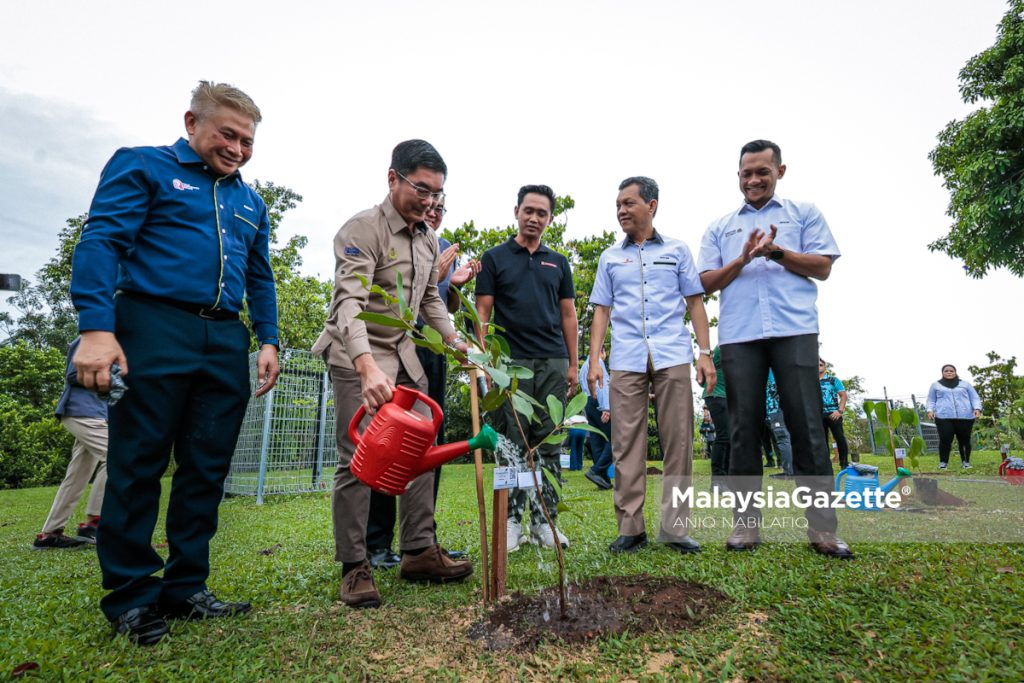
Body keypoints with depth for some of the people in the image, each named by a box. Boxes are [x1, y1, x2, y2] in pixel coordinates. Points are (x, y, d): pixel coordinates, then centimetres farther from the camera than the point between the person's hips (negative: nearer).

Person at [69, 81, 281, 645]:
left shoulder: (250, 202, 22)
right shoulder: (144, 167, 6)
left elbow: (261, 278, 22)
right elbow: (100, 243, -5)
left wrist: (268, 339, 10)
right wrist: (96, 327, -17)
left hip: (226, 342, 5)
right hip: (156, 329, -5)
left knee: (207, 469, 6)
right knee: (138, 464, 1)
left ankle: (185, 588, 18)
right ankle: (131, 596, 14)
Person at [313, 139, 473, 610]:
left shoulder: (429, 238, 8)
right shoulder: (361, 229, -16)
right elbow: (350, 304, -29)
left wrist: (455, 341, 3)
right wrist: (367, 367, -43)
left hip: (403, 353, 8)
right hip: (358, 357, -7)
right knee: (358, 460, -6)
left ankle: (418, 552, 16)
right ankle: (354, 567, 6)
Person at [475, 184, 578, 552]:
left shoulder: (559, 262, 15)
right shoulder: (494, 258, 6)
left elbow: (568, 315, 13)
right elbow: (482, 311, 2)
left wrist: (573, 364, 6)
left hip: (553, 362, 3)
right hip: (511, 362, -2)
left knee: (549, 445, 5)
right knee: (512, 445, 1)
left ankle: (545, 519, 14)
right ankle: (512, 521, 11)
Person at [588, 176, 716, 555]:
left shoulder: (677, 250, 13)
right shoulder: (610, 258, 17)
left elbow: (695, 302, 10)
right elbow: (602, 310, 13)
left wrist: (706, 353, 0)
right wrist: (594, 360, 3)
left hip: (672, 356, -1)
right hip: (626, 360, 1)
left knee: (678, 442, -1)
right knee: (627, 444, -1)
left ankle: (675, 527, 9)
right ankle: (631, 528, 7)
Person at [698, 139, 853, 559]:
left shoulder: (804, 213, 16)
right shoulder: (720, 227, 19)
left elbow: (823, 267, 6)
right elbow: (707, 282, 9)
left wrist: (777, 252, -8)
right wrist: (743, 259, -7)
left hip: (795, 331, -1)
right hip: (738, 336, 2)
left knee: (807, 425, -3)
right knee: (743, 427, 1)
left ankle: (822, 529, 5)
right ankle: (745, 525, 8)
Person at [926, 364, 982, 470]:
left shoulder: (965, 384, 20)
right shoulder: (936, 385, 18)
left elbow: (975, 398, 14)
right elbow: (931, 400, 17)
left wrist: (977, 408, -4)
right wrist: (930, 410, -2)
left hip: (965, 417, 1)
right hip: (944, 417, -1)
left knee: (964, 440, 1)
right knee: (945, 440, -10)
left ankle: (966, 461, 15)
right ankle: (943, 462, -2)